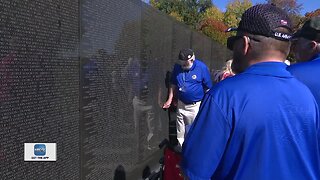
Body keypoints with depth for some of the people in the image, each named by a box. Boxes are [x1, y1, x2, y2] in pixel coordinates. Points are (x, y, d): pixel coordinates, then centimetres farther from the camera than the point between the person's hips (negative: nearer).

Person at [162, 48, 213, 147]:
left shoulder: (202, 67, -14)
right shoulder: (177, 67, -4)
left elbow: (208, 88, -7)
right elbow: (173, 84, 8)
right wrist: (170, 99, 5)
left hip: (196, 105, -4)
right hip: (181, 104, 4)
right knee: (180, 130, 17)